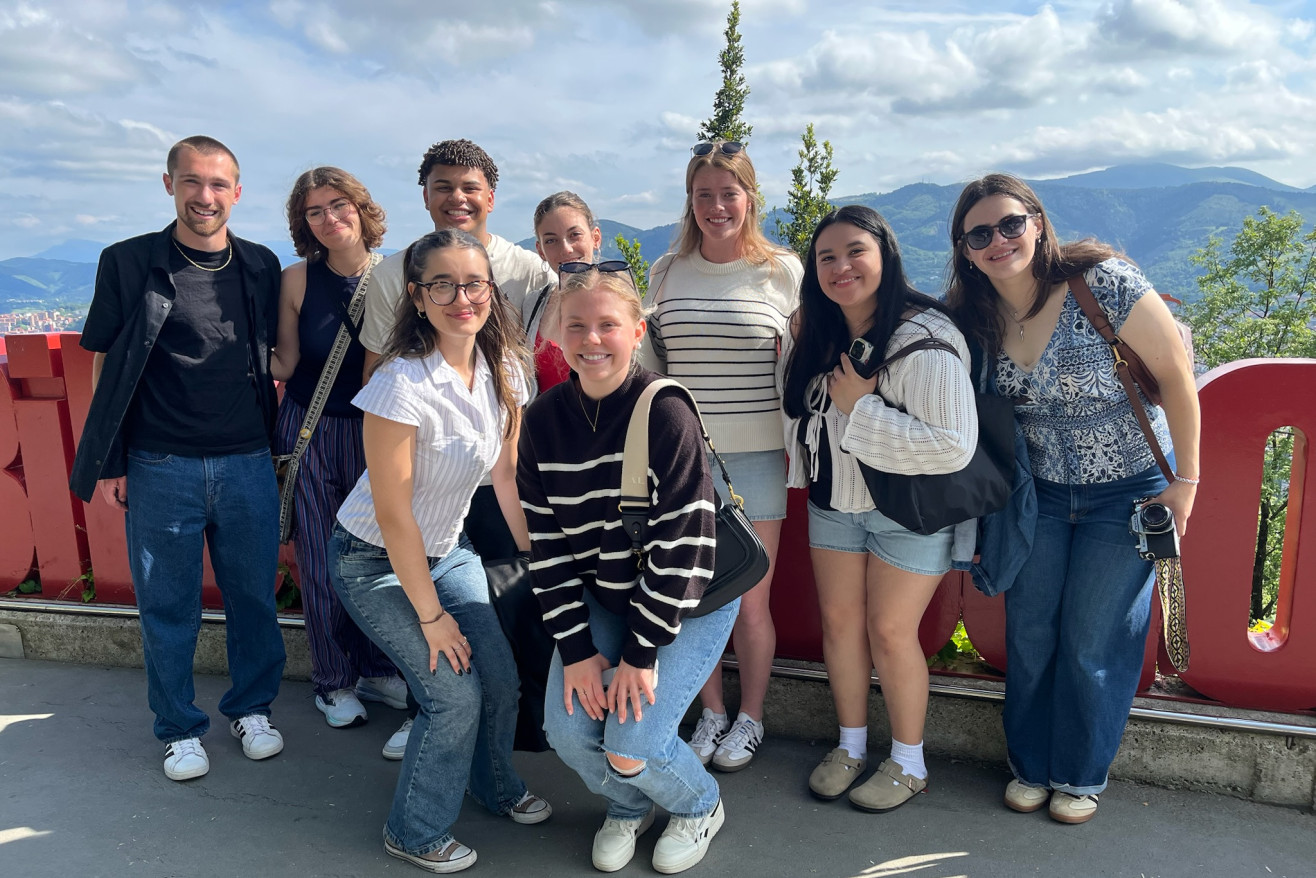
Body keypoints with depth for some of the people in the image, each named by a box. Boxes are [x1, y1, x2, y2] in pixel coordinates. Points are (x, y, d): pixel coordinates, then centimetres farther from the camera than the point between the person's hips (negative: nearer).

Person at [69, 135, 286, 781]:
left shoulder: (261, 266, 6)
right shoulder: (128, 262, -1)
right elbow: (104, 365, 2)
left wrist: (272, 441, 8)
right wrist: (108, 463, -2)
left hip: (247, 465, 2)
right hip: (159, 468, -2)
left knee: (254, 596, 10)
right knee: (168, 607, 8)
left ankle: (251, 709, 31)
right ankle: (179, 729, 26)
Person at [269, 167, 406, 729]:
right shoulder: (298, 279, -5)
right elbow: (285, 364, 1)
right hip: (312, 434, 0)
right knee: (320, 560, 5)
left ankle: (375, 668, 28)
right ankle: (333, 682, 23)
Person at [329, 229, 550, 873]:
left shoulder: (502, 368, -9)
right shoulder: (402, 383, -29)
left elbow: (507, 472, 1)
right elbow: (392, 513, -24)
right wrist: (431, 615, -17)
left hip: (447, 549, 6)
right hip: (376, 563, -6)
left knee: (501, 676, 4)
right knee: (455, 692, -9)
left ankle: (496, 787, 36)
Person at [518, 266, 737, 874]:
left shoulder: (667, 415, -22)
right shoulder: (543, 421, -7)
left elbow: (683, 547, -21)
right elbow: (547, 544, -4)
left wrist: (640, 653, -18)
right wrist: (576, 649, -8)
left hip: (690, 604, -4)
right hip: (600, 600, 5)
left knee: (632, 741, -13)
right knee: (567, 730, -6)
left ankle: (700, 807, 23)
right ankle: (626, 806, 28)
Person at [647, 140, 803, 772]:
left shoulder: (783, 271, 0)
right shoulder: (667, 272, 7)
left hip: (756, 458, -2)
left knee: (750, 601, 7)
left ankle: (750, 717, 30)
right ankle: (711, 711, 32)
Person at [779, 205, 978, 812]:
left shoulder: (925, 339, -24)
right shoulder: (812, 332, -1)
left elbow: (954, 445, -32)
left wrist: (859, 407, -28)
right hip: (833, 500, 6)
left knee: (890, 630, 0)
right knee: (839, 620, 10)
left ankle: (908, 762, 23)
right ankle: (851, 746, 30)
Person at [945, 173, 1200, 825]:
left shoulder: (1103, 283, -20)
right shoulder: (972, 317, -6)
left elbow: (1176, 375, -13)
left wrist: (1184, 480, -9)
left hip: (1129, 490, -4)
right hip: (1038, 493, 4)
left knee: (1093, 643, 5)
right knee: (1028, 635, 10)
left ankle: (1080, 777, 28)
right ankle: (1031, 765, 32)